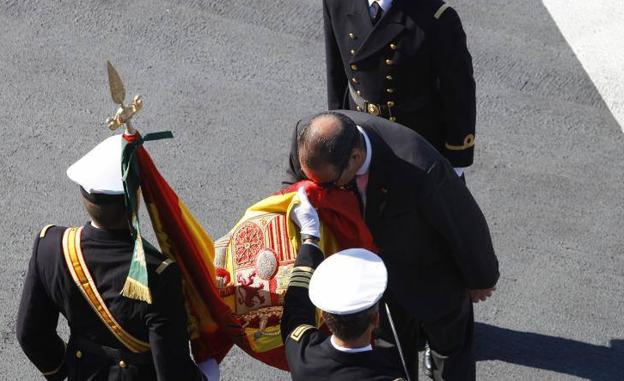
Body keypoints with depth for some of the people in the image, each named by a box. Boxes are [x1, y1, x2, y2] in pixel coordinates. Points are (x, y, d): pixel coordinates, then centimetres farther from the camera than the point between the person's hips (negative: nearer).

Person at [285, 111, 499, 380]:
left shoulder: (421, 172, -45)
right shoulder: (310, 138, -31)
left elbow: (467, 224, -24)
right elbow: (296, 188, -6)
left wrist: (480, 279, -8)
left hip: (433, 276, -4)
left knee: (450, 349, 24)